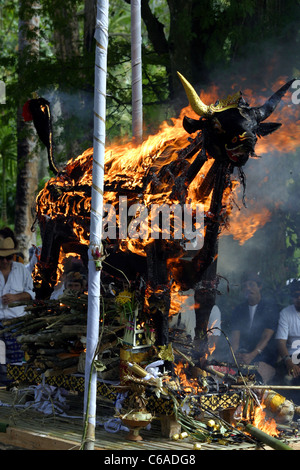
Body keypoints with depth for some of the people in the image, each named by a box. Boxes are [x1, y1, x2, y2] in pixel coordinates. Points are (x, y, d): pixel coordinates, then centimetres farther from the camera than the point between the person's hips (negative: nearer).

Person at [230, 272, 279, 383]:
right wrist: (235, 353, -17)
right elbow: (235, 335, 6)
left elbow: (266, 336, -6)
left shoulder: (271, 306, 4)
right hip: (243, 355, 3)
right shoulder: (239, 309, 17)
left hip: (265, 355, -3)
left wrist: (252, 355, -22)